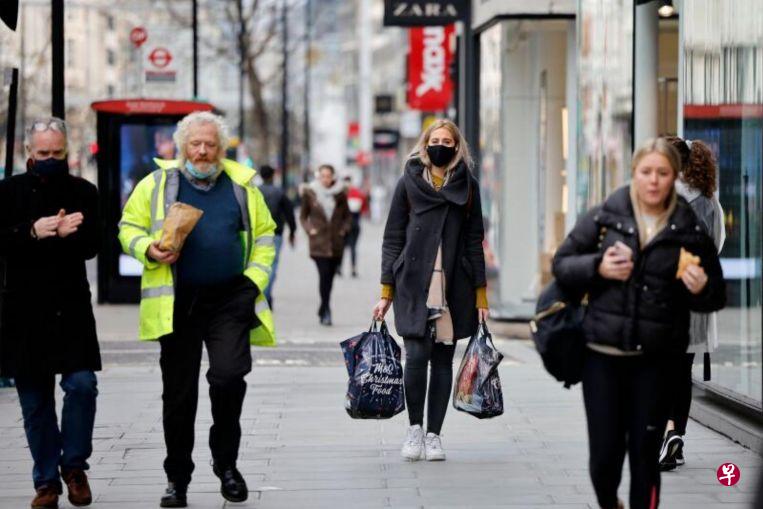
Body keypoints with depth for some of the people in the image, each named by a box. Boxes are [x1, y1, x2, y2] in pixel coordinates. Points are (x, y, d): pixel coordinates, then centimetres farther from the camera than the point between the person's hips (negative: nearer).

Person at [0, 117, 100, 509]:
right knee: (35, 399, 5)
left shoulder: (83, 192, 6)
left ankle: (74, 465, 7)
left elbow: (92, 245, -1)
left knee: (82, 384, -12)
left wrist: (63, 233, -21)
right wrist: (32, 231, -21)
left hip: (71, 305, 0)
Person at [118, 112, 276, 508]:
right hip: (178, 302, 0)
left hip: (230, 299, 0)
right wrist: (148, 249, -12)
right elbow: (129, 228, 9)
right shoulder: (156, 184, 5)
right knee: (178, 393, 4)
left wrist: (255, 278, 3)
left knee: (229, 375, -16)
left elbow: (263, 234, 15)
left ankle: (226, 461, 8)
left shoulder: (242, 184, 10)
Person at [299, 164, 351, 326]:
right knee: (324, 274, -16)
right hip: (319, 242, -2)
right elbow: (303, 216, 11)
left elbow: (347, 215, 15)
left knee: (330, 276, 9)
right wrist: (309, 229, -4)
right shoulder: (310, 193, 1)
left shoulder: (340, 193, 5)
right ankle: (326, 310, -16)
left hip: (336, 242, 3)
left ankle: (323, 310, 24)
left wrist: (344, 229, -1)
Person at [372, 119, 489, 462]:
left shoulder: (468, 186, 10)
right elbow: (392, 240, 6)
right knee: (416, 356, -13)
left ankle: (433, 434, 10)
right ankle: (415, 427, 5)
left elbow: (474, 242, 11)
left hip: (454, 287, 2)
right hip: (414, 285, -1)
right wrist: (386, 292, 1)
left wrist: (480, 294, 6)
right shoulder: (409, 183, 6)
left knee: (443, 360, 2)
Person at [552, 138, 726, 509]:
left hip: (656, 360, 0)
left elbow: (715, 297, 8)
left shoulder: (690, 229, 1)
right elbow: (561, 264, 7)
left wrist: (701, 289, -15)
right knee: (604, 452, 3)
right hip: (602, 353, 1)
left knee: (645, 454, 3)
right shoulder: (604, 217, 1)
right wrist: (597, 268, -11)